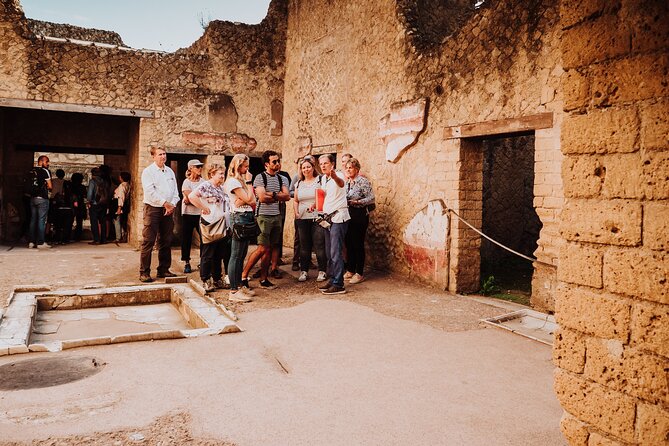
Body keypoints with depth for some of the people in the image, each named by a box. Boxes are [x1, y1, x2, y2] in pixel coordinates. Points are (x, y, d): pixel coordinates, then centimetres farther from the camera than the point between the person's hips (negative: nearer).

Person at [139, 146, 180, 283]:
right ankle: (144, 272, -3)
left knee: (166, 241, 9)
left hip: (168, 210, 6)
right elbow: (150, 191, -14)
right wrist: (165, 203, -15)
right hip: (152, 209, -6)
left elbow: (175, 191, 12)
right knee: (148, 241, -6)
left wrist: (172, 205, -4)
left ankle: (163, 269, 18)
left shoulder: (170, 171, 15)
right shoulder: (148, 171, -3)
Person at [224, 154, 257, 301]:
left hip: (247, 218, 10)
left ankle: (240, 285, 21)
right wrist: (249, 182, -6)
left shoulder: (241, 181, 18)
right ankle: (233, 291, -5)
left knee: (241, 255, 13)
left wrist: (244, 201, -5)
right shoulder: (233, 181, -10)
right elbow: (248, 199, -15)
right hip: (239, 218, -10)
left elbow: (253, 201, 14)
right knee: (236, 255, -7)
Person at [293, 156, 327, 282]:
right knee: (304, 246, 8)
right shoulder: (299, 183, 16)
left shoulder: (320, 180, 0)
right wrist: (296, 212, 5)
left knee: (319, 245, -4)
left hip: (317, 218, -4)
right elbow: (296, 201, 20)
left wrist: (315, 204, -22)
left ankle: (322, 271, 4)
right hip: (302, 219, 5)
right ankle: (304, 271, 16)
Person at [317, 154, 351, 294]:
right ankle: (332, 280, 21)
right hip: (328, 218, 9)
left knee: (335, 252, -11)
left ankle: (338, 285, -7)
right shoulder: (323, 179, 14)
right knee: (329, 252, 12)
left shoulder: (337, 176, -13)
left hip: (338, 217, -9)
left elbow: (341, 183, -38)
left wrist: (334, 177, -60)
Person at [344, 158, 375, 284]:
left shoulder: (363, 181, -7)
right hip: (348, 215, 7)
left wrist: (357, 202, -21)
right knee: (349, 243, 10)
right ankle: (350, 270, 22)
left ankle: (360, 273, 5)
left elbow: (371, 199, -13)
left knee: (358, 244, -3)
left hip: (360, 215, -7)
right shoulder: (346, 182, 13)